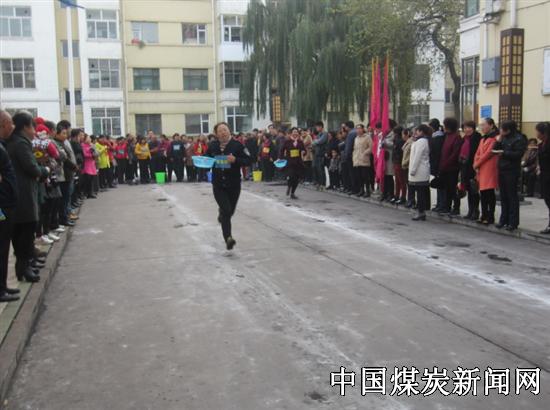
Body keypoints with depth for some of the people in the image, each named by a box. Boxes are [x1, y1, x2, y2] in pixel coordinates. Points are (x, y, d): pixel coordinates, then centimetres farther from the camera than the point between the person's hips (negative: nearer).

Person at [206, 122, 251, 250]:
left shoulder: (237, 145, -6)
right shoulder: (212, 146, 3)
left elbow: (248, 161, -8)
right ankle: (228, 238, -13)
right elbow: (206, 158, 20)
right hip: (218, 185, 0)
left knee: (230, 211, 15)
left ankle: (222, 216, 52)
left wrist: (235, 160, -24)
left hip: (234, 185, 0)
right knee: (226, 211, -13)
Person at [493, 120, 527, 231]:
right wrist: (498, 141, -1)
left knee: (512, 196, -3)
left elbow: (518, 154, -16)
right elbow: (496, 149, 13)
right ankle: (504, 219, 20)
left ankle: (513, 222, 2)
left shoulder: (519, 139, -8)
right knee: (503, 196, 11)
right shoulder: (504, 138, 13)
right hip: (502, 170, 7)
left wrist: (504, 153, -17)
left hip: (512, 171, -7)